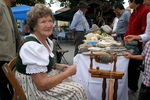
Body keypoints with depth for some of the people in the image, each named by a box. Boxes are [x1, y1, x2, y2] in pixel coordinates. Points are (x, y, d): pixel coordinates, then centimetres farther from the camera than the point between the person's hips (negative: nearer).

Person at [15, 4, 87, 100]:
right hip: (35, 90, -9)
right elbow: (42, 84, -26)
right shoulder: (32, 46, -25)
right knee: (77, 90, -12)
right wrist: (68, 72, -17)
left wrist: (57, 66, 2)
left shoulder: (47, 40, 4)